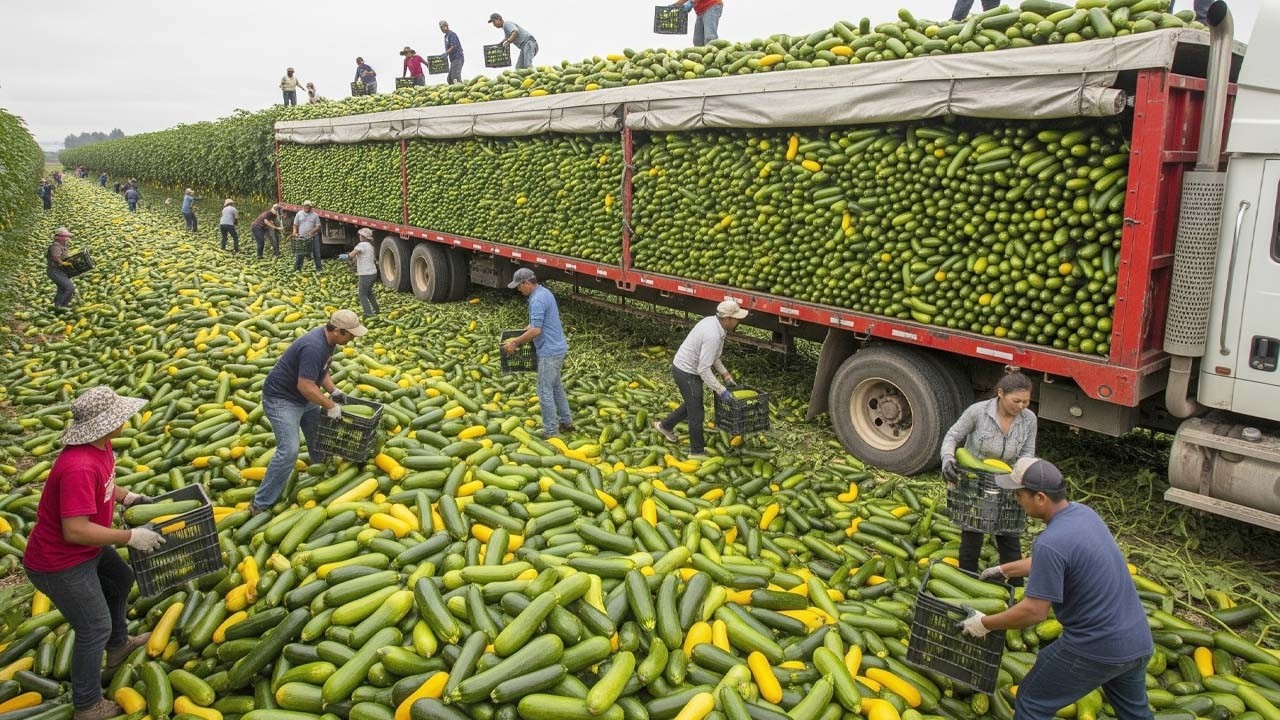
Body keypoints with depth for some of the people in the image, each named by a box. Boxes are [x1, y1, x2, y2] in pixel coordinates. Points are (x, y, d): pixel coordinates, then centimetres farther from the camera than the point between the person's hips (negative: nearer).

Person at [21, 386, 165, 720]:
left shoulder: (100, 445, -7)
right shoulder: (79, 467, -37)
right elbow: (76, 531, -36)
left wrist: (129, 497, 6)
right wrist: (131, 537, -29)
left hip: (86, 550, 10)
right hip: (58, 563, -10)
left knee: (120, 580, 30)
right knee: (95, 629, 3)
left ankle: (118, 645, 54)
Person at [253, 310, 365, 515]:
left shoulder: (328, 339, -1)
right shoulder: (314, 347, -32)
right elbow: (305, 386, -33)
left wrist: (333, 391, 1)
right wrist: (331, 406, -23)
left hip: (303, 398, 10)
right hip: (281, 399, -10)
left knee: (319, 435, 21)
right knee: (289, 451, -16)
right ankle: (261, 504, -8)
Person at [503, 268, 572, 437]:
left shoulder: (537, 300, -21)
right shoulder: (544, 292, 11)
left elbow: (535, 331, -25)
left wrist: (515, 343, -14)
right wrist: (518, 338, 18)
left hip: (549, 351, -10)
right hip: (557, 348, 10)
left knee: (545, 391, -3)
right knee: (556, 386, 20)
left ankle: (551, 432, 2)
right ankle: (566, 421, 30)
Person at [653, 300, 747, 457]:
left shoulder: (712, 321, -1)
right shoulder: (713, 336, -31)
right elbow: (704, 370, -29)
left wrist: (725, 373, 11)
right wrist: (721, 391, -22)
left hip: (683, 366, 9)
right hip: (687, 373, -9)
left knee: (692, 404, 27)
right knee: (696, 413, 5)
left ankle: (665, 425, 43)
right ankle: (697, 451, 20)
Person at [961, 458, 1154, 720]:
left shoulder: (1050, 543, -25)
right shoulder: (1083, 512, 3)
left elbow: (1034, 611, -21)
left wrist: (985, 623, -8)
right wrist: (1004, 569, 28)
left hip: (1096, 649, -8)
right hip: (1138, 642, 8)